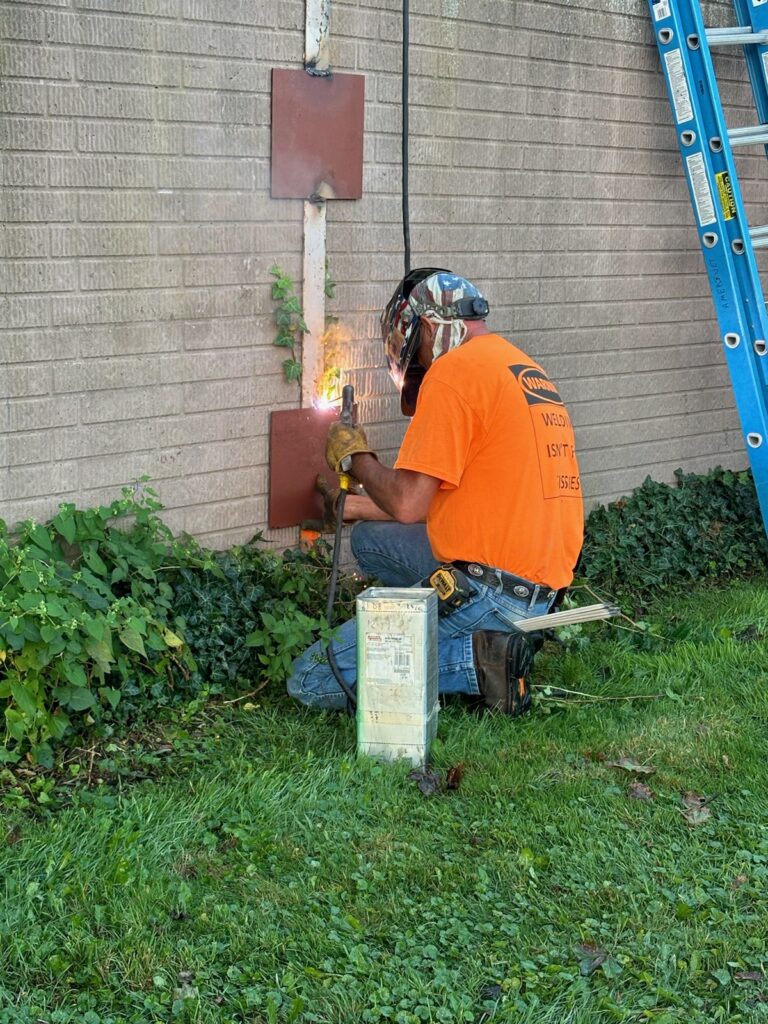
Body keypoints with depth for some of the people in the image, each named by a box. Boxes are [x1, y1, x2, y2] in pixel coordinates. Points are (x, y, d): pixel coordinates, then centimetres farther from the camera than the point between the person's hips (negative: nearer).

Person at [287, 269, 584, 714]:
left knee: (311, 681, -5)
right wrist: (362, 507, 31)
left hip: (490, 586, -10)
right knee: (370, 540, 27)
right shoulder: (527, 369, 18)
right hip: (544, 582, 10)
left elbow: (408, 504, -16)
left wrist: (355, 456, 4)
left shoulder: (452, 369, -11)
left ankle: (479, 660, -11)